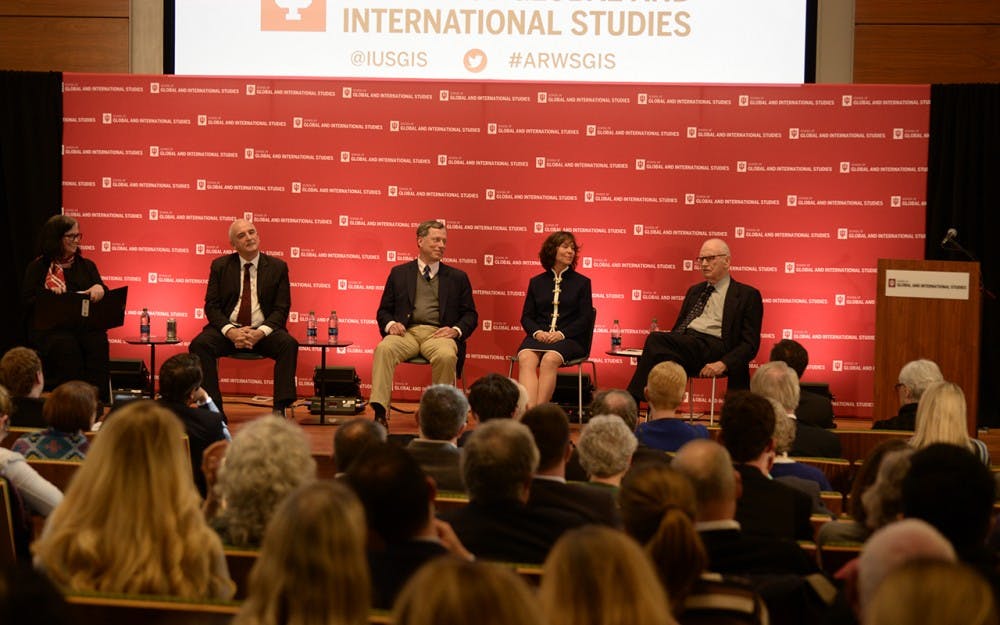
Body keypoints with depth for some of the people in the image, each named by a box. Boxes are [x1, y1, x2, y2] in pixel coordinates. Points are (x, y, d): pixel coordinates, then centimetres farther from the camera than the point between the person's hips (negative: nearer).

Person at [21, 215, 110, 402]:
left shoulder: (87, 266, 21)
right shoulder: (38, 267, 11)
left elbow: (100, 295, 17)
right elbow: (27, 304, 5)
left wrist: (99, 289, -7)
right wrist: (49, 295, -12)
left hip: (87, 326, 2)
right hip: (51, 329, -2)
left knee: (97, 342, -32)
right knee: (66, 345, -35)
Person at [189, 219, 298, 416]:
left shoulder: (277, 267, 5)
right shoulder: (220, 266, 7)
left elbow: (281, 309, 1)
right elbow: (211, 305, 3)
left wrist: (260, 333, -18)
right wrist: (230, 331, -17)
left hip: (263, 332, -1)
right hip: (228, 329, 1)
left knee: (288, 344, -31)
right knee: (200, 344, -28)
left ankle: (280, 408, -31)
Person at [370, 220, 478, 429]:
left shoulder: (458, 277, 19)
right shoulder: (399, 273, 19)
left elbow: (470, 315, 16)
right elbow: (384, 311, 19)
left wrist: (456, 330, -5)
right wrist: (390, 324, -5)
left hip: (439, 334, 0)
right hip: (406, 332, 1)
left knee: (446, 356, -36)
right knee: (383, 349, -33)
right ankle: (379, 413, -39)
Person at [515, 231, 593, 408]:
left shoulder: (581, 282, 11)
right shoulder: (536, 282, 18)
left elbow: (585, 318, 3)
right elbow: (526, 316, 14)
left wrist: (561, 334, -13)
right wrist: (537, 332, -8)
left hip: (569, 339, -2)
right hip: (539, 336, 2)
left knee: (550, 359, -35)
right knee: (525, 358, -32)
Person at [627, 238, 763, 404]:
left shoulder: (748, 295, 9)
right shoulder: (694, 291, 30)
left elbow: (750, 344, 2)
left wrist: (723, 364, -16)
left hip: (713, 348, -5)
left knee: (656, 340, -32)